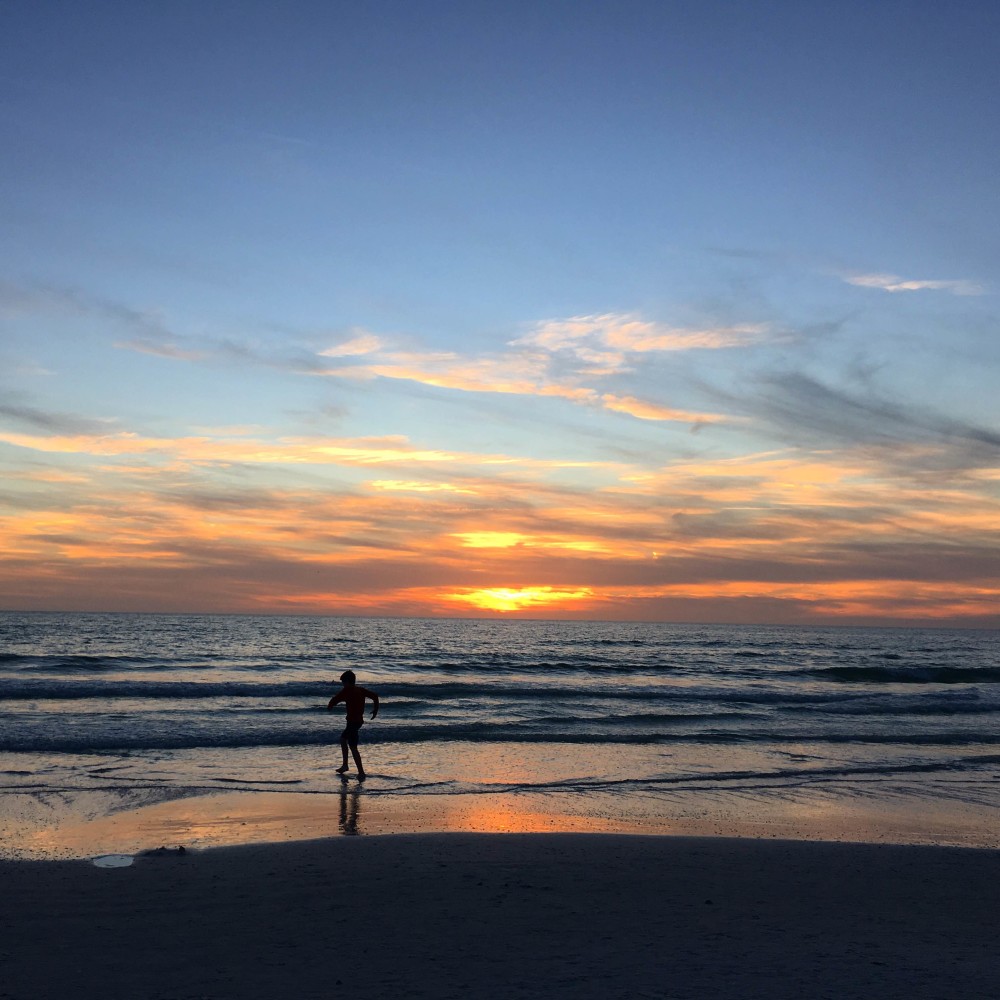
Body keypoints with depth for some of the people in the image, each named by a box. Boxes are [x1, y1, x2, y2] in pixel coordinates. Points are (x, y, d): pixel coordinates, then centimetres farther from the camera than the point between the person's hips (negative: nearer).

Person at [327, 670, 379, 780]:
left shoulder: (346, 690, -12)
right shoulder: (361, 690, 9)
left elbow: (335, 699, -18)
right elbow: (374, 696, 8)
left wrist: (329, 707, 3)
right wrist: (375, 709, 15)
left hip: (352, 721, -9)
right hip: (359, 720, 9)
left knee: (353, 747, -7)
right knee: (343, 739, 25)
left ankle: (361, 773, -11)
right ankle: (345, 765, 31)